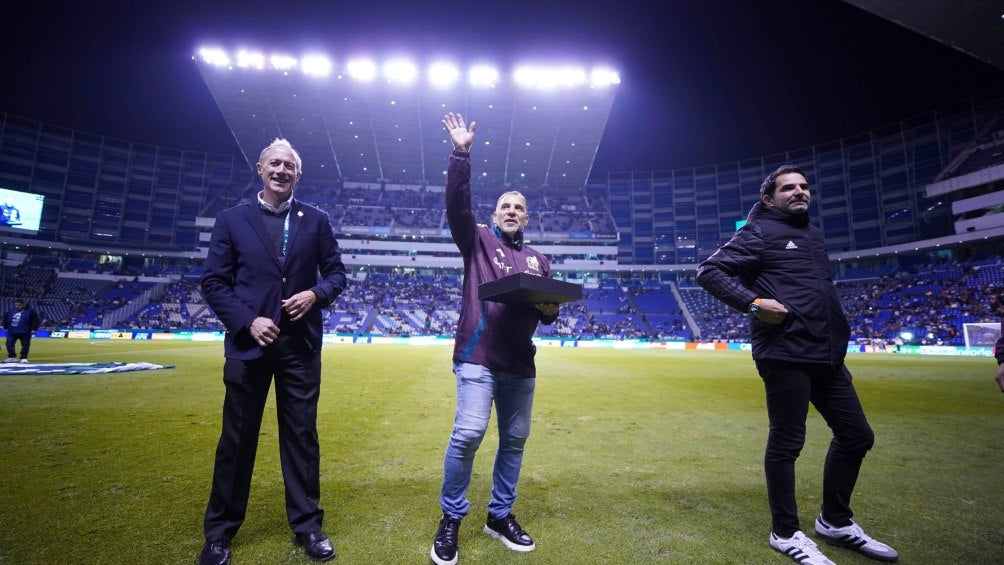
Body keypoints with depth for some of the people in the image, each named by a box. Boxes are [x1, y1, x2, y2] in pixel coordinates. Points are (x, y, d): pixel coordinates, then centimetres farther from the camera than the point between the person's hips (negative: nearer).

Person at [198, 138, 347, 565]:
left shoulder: (316, 221, 6)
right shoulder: (232, 219, 5)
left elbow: (336, 272, 8)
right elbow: (213, 282, 1)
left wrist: (316, 294, -13)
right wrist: (247, 321, -12)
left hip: (301, 344, 1)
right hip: (248, 343, 0)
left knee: (301, 435, 8)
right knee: (237, 438, 11)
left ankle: (306, 526, 24)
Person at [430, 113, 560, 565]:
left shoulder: (538, 260, 18)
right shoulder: (477, 239, 8)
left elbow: (548, 312, 16)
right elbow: (457, 204, -8)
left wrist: (550, 310, -7)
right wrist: (461, 154, -14)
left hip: (520, 362, 5)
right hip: (478, 355, -5)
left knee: (515, 439, 11)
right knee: (468, 434, -12)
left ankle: (500, 516, 31)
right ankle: (451, 519, 12)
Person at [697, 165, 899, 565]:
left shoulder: (812, 235, 21)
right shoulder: (760, 232, -4)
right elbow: (709, 271, -12)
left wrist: (838, 337, 15)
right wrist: (753, 303, -21)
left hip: (826, 355, 9)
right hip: (785, 355, -9)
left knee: (856, 435, 16)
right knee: (786, 443, 0)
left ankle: (835, 521, 34)